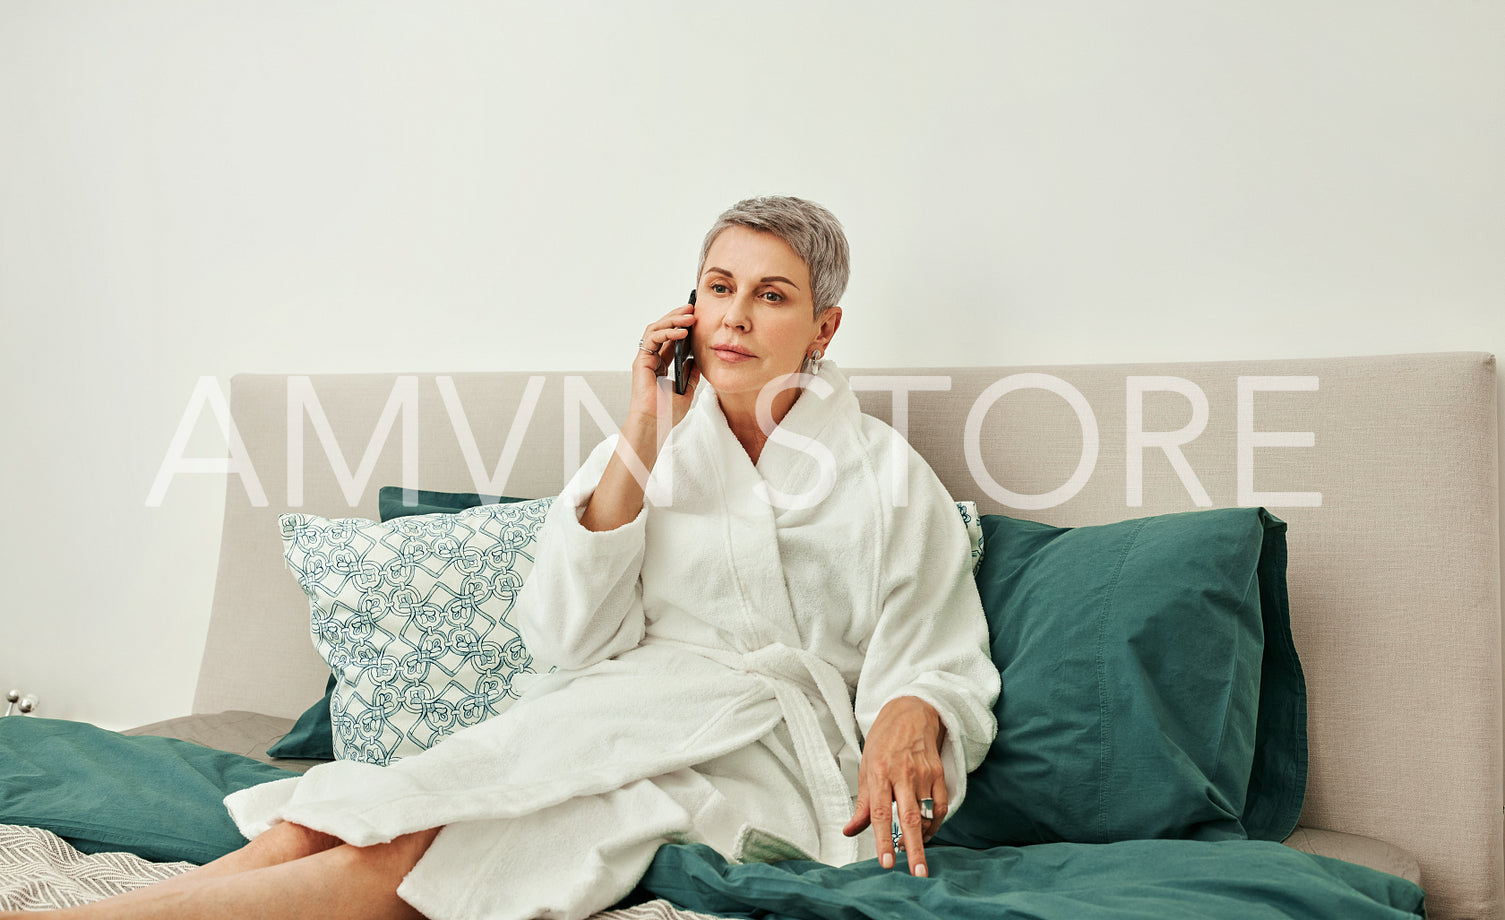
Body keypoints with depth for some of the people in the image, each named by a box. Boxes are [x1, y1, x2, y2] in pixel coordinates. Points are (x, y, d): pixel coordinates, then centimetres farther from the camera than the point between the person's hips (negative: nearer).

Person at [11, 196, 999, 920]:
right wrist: (642, 437, -2)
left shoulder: (887, 475, 7)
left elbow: (939, 666, 4)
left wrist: (909, 717, -22)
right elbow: (572, 637, 4)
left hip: (762, 747, -4)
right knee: (314, 830, -26)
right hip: (607, 723, 4)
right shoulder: (653, 446, 17)